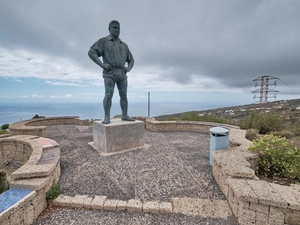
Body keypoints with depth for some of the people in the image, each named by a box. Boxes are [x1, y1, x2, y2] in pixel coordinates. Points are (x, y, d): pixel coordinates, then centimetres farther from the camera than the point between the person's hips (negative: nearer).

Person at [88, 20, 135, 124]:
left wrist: (128, 68, 2)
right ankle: (107, 117, -10)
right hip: (109, 74, -4)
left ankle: (125, 115, 5)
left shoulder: (124, 45, 20)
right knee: (109, 95, -14)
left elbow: (131, 60, 23)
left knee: (124, 95, 0)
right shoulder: (103, 41, 5)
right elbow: (91, 53, -5)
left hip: (122, 74, 5)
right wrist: (102, 65, -18)